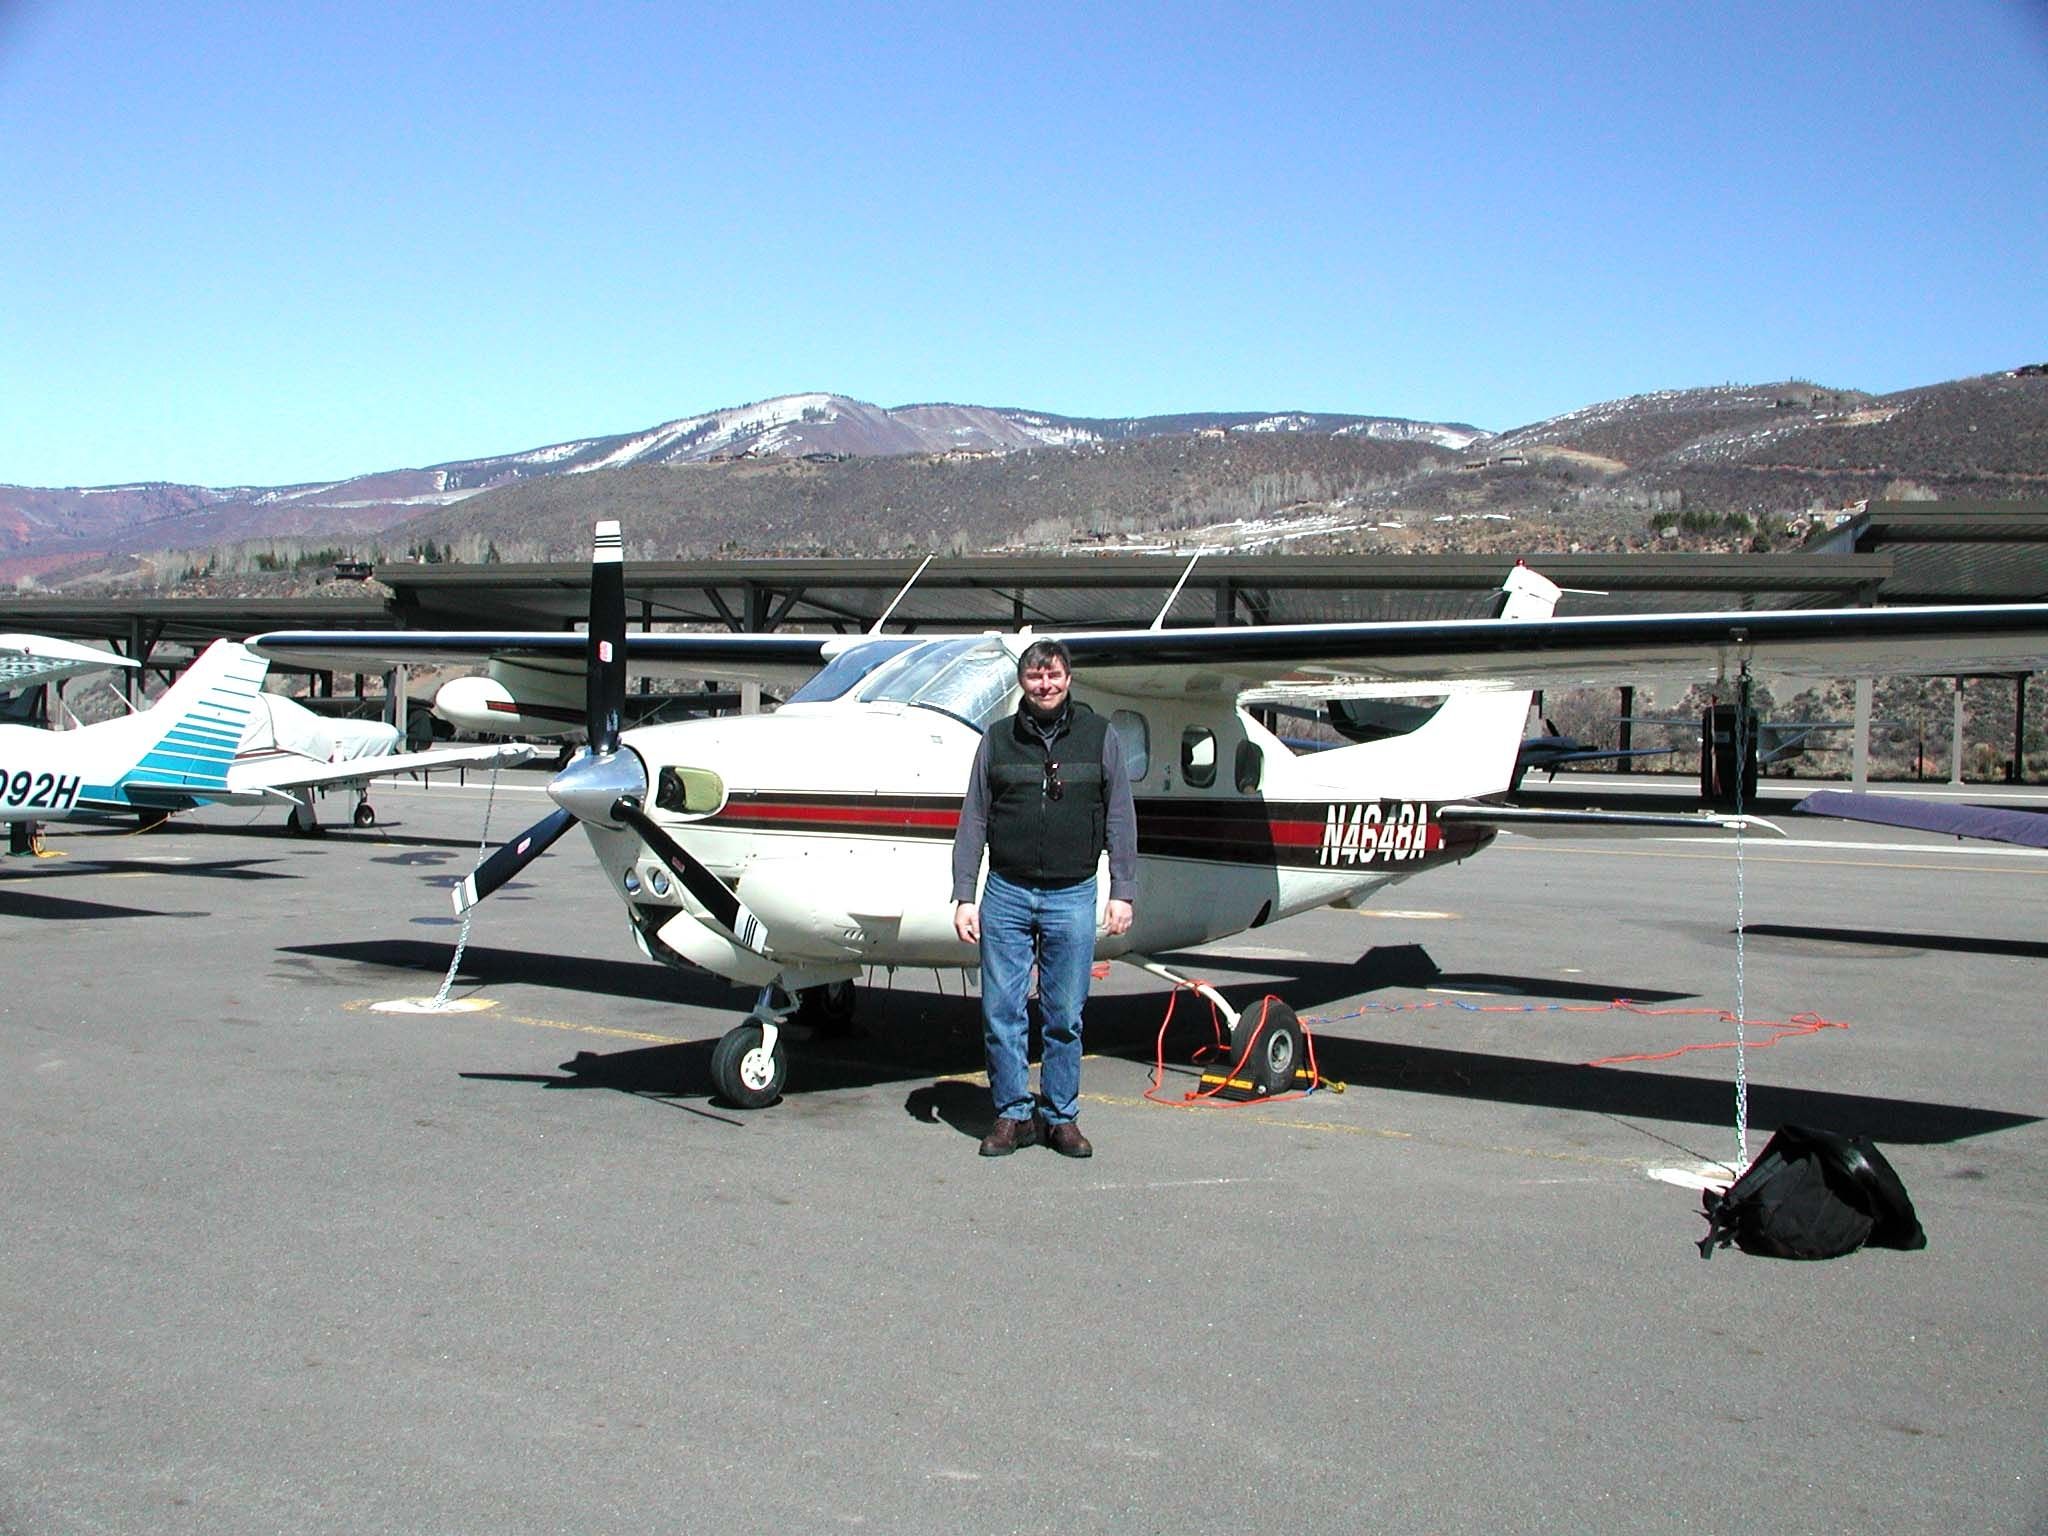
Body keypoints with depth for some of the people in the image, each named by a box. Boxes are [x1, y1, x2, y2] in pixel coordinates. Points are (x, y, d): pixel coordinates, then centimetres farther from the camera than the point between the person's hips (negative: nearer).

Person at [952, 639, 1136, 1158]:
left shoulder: (1099, 737, 5)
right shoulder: (997, 740, 6)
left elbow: (1120, 820, 6)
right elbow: (973, 822, 7)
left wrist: (1123, 892, 0)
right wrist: (964, 896, 1)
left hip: (1072, 897, -1)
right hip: (1007, 894, 1)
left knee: (1065, 1017, 5)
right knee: (1001, 1012, 1)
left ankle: (1061, 1116, 16)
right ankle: (1013, 1114, 13)